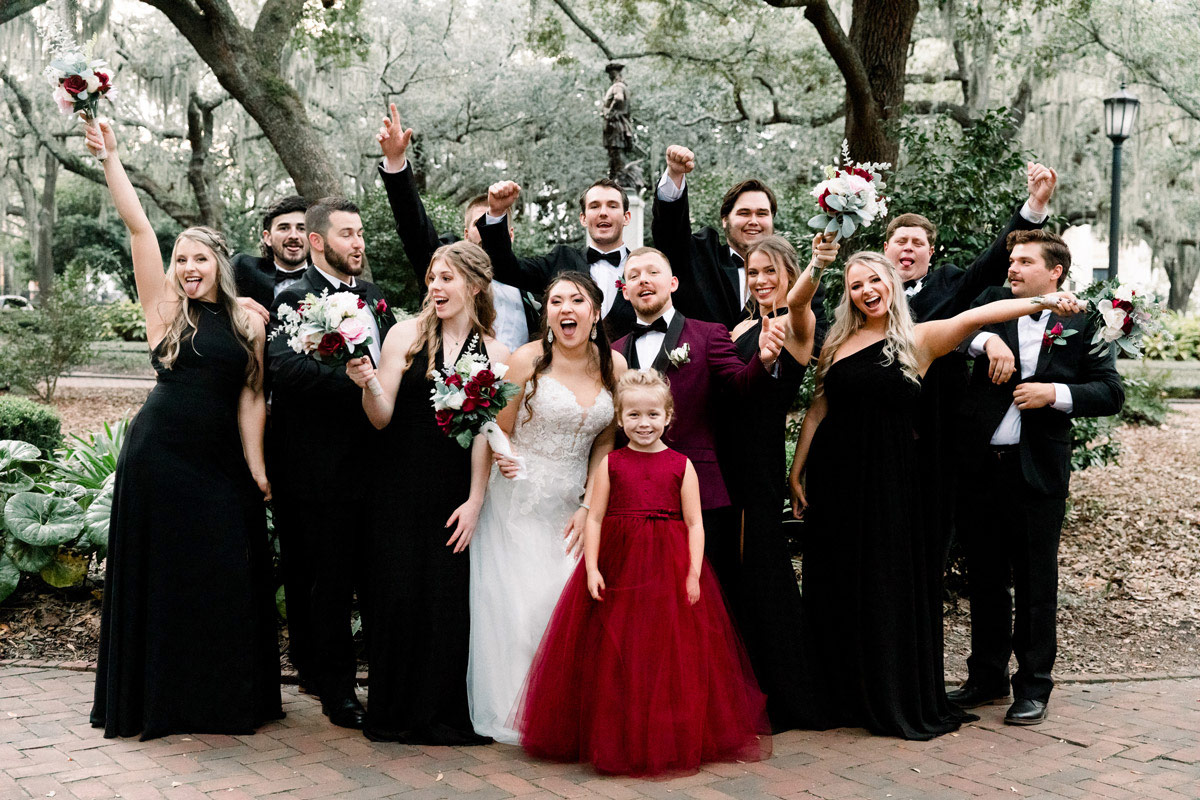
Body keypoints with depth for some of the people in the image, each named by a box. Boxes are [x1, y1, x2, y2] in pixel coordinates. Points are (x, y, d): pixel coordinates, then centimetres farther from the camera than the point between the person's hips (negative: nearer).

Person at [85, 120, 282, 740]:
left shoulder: (249, 322, 7)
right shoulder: (165, 307, 3)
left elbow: (250, 398, 3)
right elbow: (138, 227, -3)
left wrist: (256, 465, -2)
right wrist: (109, 158, -8)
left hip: (221, 461, 2)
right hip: (159, 453, -2)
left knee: (228, 577, 5)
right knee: (159, 572, 5)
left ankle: (228, 699, 21)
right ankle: (157, 700, 19)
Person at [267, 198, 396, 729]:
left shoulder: (375, 298, 16)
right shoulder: (294, 298, -7)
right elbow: (284, 365, -24)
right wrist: (359, 381, -30)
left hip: (376, 461, 6)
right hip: (325, 465, -6)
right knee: (331, 582, 4)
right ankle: (336, 689, 17)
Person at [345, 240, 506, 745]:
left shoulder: (495, 354, 5)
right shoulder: (407, 335, 2)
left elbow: (487, 433, 2)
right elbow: (382, 417, -1)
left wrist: (475, 501, -5)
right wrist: (368, 384, -21)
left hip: (456, 495, 1)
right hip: (401, 490, -1)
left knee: (450, 602, 0)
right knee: (397, 596, 0)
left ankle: (441, 715, 16)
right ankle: (393, 713, 16)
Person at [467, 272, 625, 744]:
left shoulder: (614, 366, 2)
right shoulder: (527, 360, -9)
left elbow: (605, 441, 9)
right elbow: (499, 432, -2)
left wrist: (591, 503, 0)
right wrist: (502, 459, -23)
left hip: (572, 506, 3)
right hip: (519, 503, -3)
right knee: (519, 603, 0)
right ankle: (514, 710, 17)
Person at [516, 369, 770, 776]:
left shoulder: (682, 465, 4)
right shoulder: (610, 463, 5)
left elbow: (695, 524, 1)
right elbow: (594, 518, 2)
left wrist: (693, 575, -8)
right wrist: (591, 568, -9)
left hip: (668, 568, 0)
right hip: (617, 566, 0)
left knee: (671, 658, 3)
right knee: (614, 660, 4)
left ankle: (671, 742, 18)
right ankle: (613, 739, 19)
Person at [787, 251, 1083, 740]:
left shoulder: (920, 339, 0)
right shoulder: (838, 343, 8)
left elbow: (976, 315, -15)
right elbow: (818, 410, 10)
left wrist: (1042, 301, -28)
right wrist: (796, 473, 8)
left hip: (889, 478, -2)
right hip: (834, 475, 3)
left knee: (890, 585, 4)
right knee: (837, 586, 8)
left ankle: (899, 700, 18)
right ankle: (840, 697, 21)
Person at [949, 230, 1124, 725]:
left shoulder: (1082, 324, 2)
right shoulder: (992, 304, 8)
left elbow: (1110, 394, 0)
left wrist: (1056, 393, -14)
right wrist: (987, 339, -21)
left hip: (1038, 473, -2)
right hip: (980, 466, 3)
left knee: (1036, 584, 6)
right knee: (985, 579, 13)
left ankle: (1033, 686, 19)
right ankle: (987, 677, 27)